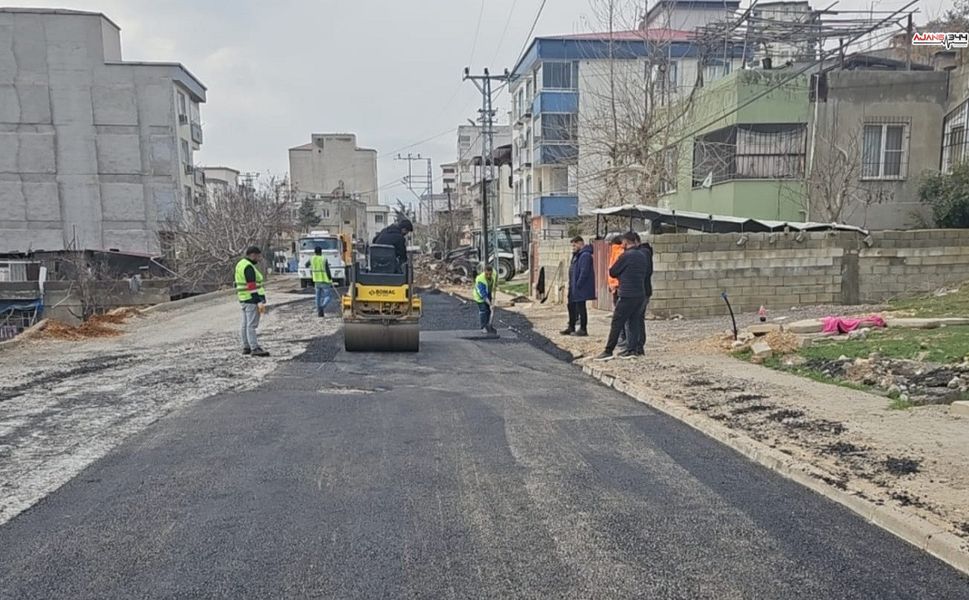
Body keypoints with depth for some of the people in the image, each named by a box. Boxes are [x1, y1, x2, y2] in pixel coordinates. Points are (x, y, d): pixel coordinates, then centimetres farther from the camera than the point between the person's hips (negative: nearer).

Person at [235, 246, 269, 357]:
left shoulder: (240, 264, 15)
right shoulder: (249, 267, -16)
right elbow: (252, 286, -21)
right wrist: (260, 302, -22)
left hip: (243, 298, 10)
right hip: (252, 299, -10)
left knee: (246, 324, 12)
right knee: (252, 325, -12)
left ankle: (246, 347, 16)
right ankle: (255, 348, -13)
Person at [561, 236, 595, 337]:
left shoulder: (585, 255, -18)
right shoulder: (577, 254, 16)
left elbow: (584, 272, -24)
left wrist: (578, 285, -21)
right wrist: (571, 284, 15)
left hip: (580, 288, -11)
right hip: (574, 287, 11)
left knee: (580, 307, -3)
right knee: (571, 306, 16)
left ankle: (583, 329, 6)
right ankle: (571, 327, 27)